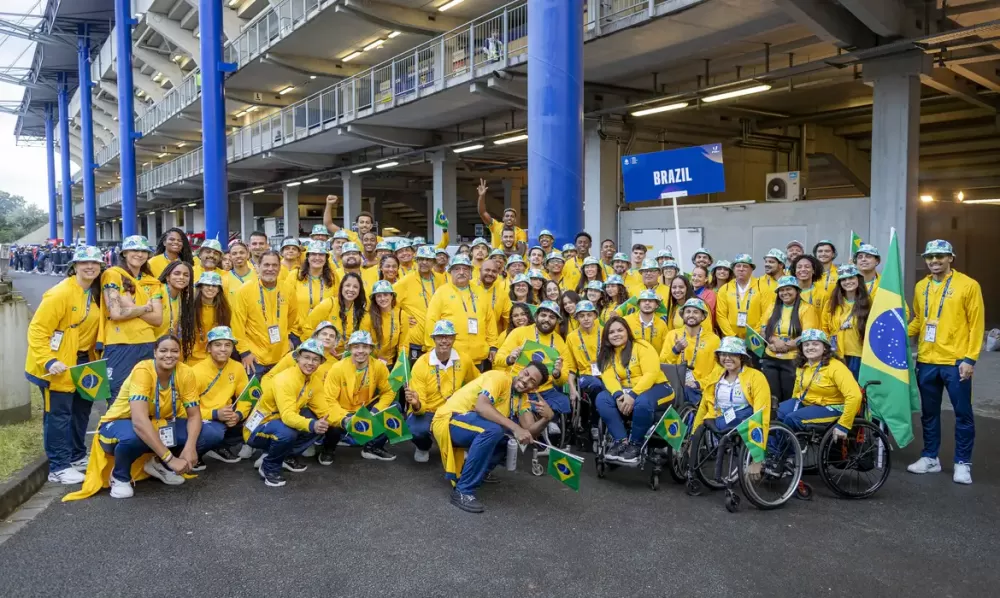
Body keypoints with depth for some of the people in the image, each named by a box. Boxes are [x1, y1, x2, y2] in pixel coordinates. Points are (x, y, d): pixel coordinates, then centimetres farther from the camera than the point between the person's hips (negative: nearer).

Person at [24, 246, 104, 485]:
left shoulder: (96, 293, 6)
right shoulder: (60, 293, -20)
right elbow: (37, 329, -21)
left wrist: (95, 358, 9)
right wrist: (48, 361, -28)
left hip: (82, 361, 9)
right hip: (57, 364, -8)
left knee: (82, 409, 18)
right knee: (58, 414, -1)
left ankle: (77, 457, 34)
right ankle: (58, 468, 8)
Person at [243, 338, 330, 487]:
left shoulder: (316, 381, -3)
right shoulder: (285, 380, -28)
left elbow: (323, 410, -3)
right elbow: (287, 416, -40)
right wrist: (311, 425, -54)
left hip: (281, 421, 8)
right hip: (258, 428, -8)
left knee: (319, 425, -11)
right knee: (287, 433, -37)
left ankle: (287, 456, 8)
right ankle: (268, 467, -7)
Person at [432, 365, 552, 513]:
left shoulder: (522, 398, 7)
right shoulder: (499, 377, -15)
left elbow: (530, 432, -5)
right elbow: (481, 406, -33)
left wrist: (547, 418, -25)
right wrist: (515, 428, -39)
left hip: (471, 429, 8)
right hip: (447, 420, -8)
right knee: (492, 429, -32)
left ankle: (477, 473, 9)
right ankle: (463, 492, -23)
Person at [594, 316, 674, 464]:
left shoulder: (642, 346, -9)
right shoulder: (607, 355, 8)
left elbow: (651, 374, -19)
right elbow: (609, 378, -7)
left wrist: (633, 395, -30)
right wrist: (618, 395, -28)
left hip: (655, 387, -5)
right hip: (626, 392, 5)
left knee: (642, 402, -38)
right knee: (602, 399, -20)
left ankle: (636, 444, -17)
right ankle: (621, 440, -18)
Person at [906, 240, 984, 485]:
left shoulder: (968, 285, -5)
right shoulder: (921, 287, 10)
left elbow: (976, 325, -7)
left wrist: (970, 358, -12)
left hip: (956, 362, -5)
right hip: (926, 361, 5)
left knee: (963, 414, 4)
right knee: (929, 413, 13)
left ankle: (962, 463, 15)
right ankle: (930, 457, 25)